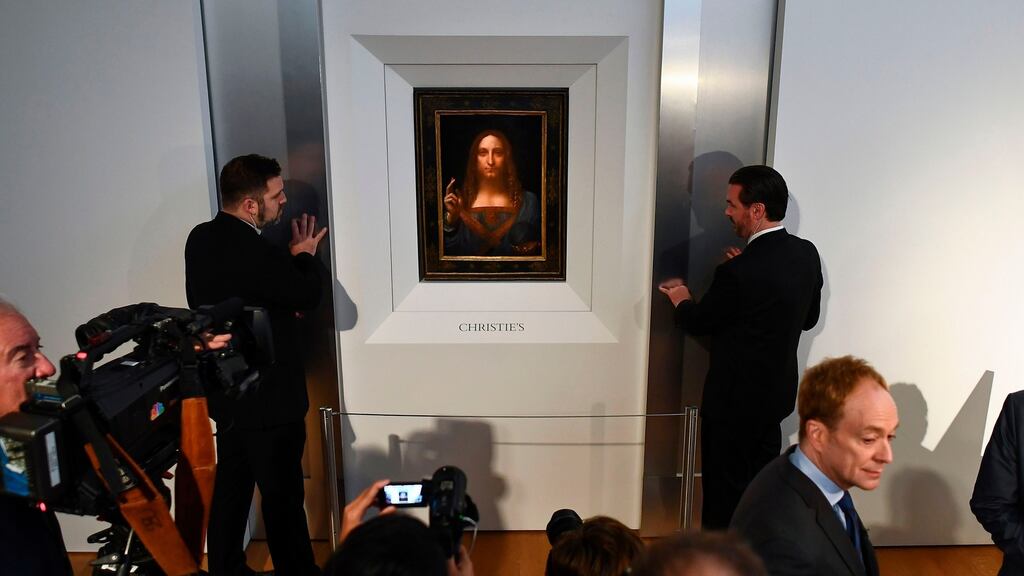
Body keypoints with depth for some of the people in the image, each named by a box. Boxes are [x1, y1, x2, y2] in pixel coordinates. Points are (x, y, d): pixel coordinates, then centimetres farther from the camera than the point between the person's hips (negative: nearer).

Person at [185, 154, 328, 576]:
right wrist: (305, 255, 3)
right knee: (283, 495, 7)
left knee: (232, 487, 21)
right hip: (267, 395, -9)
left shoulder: (203, 238, 2)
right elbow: (308, 294, -15)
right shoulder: (251, 252, -27)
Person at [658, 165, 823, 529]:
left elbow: (700, 321, -13)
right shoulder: (807, 255, -5)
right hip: (777, 393, 8)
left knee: (725, 492, 11)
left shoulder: (739, 272, -28)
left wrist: (683, 300, 9)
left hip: (734, 401, -8)